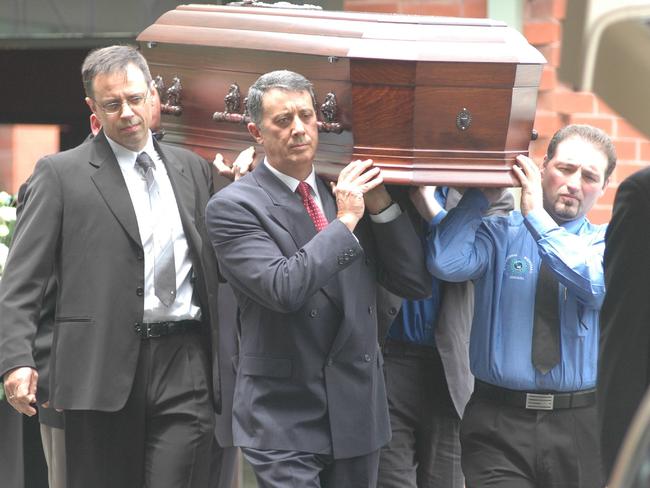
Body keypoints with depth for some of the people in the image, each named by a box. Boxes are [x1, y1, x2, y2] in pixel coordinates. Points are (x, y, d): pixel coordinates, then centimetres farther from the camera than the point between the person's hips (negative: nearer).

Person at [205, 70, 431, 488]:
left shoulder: (349, 193, 8)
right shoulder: (233, 206, -7)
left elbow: (416, 283, 5)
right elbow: (283, 289, -22)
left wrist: (381, 205, -4)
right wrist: (344, 221, -17)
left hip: (358, 410, 5)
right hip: (284, 418, -5)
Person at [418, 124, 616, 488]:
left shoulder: (608, 243, 7)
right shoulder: (498, 235, 4)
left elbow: (600, 285, -16)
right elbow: (446, 263, -15)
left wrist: (536, 216, -17)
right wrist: (482, 195, -9)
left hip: (583, 427, 1)